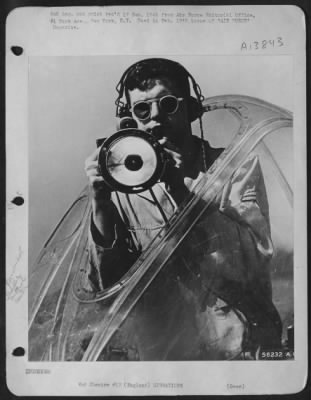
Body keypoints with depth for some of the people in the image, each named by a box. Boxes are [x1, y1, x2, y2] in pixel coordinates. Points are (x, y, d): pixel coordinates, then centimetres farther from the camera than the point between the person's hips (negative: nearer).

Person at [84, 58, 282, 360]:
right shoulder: (123, 190, 0)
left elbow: (254, 261, -14)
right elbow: (103, 290, -3)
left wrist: (180, 187, -20)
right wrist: (101, 206, -14)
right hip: (163, 353, 1)